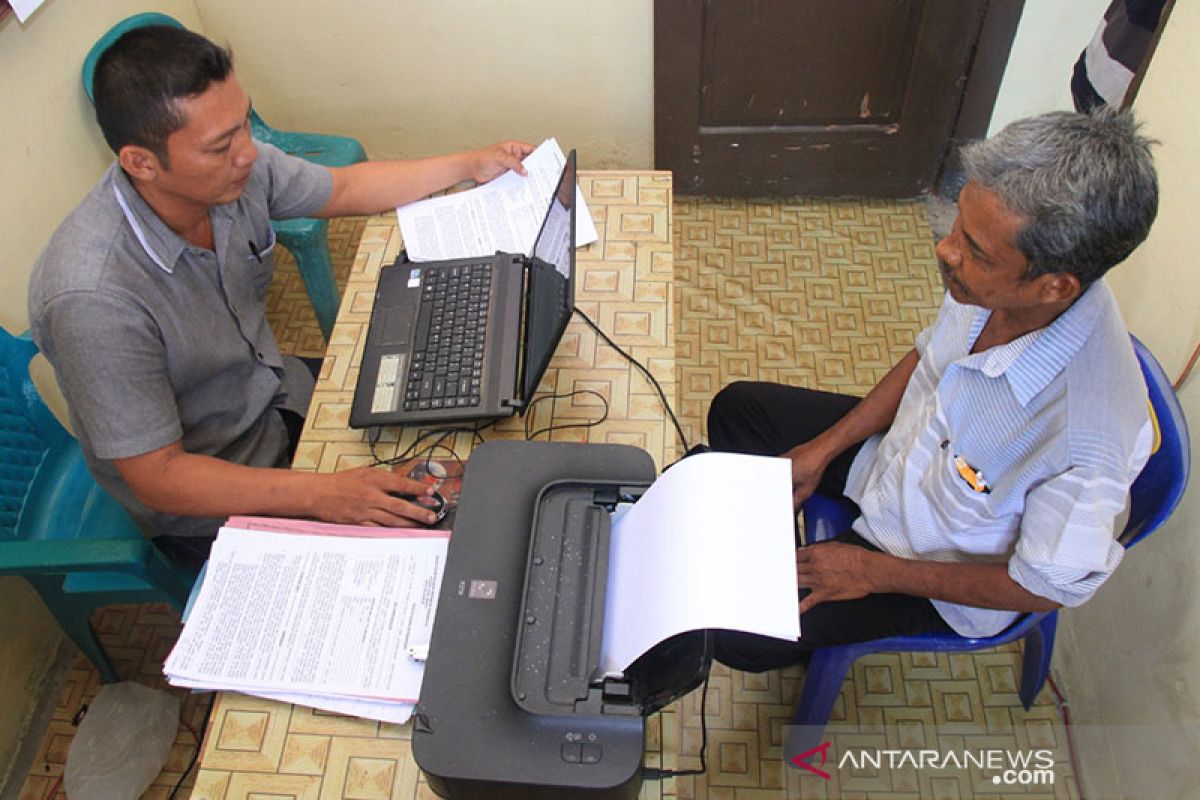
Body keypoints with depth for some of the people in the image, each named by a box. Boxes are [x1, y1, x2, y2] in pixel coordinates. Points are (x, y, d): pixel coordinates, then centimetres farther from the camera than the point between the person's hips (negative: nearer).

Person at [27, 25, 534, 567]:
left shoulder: (236, 169, -16)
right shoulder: (94, 296, -35)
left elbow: (345, 189, 5)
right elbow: (157, 478, -29)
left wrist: (471, 166, 5)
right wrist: (322, 495, -38)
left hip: (279, 400, 7)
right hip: (203, 503, -6)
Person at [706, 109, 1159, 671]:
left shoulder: (1090, 436, -40)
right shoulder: (992, 279, -24)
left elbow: (1047, 586, -23)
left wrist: (877, 574, -18)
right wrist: (824, 447, -2)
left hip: (945, 570, -6)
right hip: (894, 451, 6)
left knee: (738, 631, -12)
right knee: (735, 410, 12)